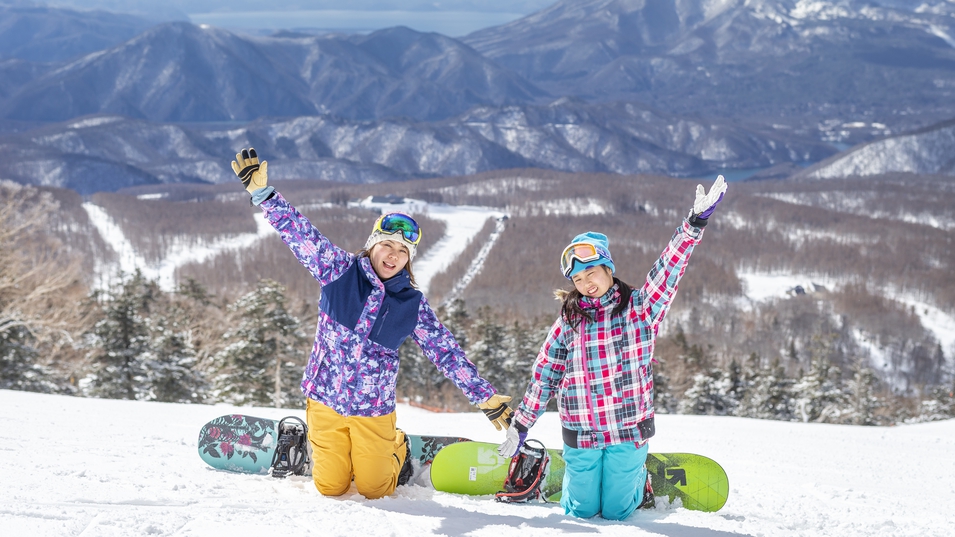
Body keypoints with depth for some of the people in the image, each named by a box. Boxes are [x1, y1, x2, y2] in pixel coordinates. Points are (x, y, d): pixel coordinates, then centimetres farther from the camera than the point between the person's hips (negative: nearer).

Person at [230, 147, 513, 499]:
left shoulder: (413, 305, -5)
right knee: (330, 488, 9)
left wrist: (486, 398, -4)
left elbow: (446, 353, -2)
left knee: (373, 489, 10)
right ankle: (321, 445, 42)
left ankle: (397, 448, 41)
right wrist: (261, 191, -21)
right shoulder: (341, 271, -7)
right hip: (326, 402, 0)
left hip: (374, 411, 0)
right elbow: (299, 233, -11)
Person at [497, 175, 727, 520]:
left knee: (616, 512, 8)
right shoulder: (569, 321, 1)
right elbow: (545, 374, 7)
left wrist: (694, 225, -26)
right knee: (580, 511, 11)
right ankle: (574, 472, 44)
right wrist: (521, 423, 8)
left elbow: (668, 272, -14)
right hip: (580, 433, 1)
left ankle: (639, 478, 41)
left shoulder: (639, 309, -2)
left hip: (629, 431, -1)